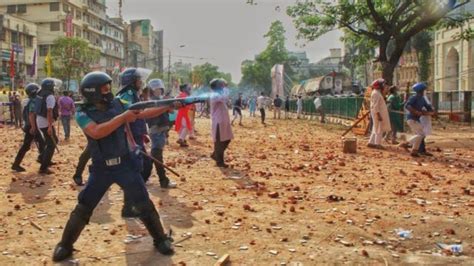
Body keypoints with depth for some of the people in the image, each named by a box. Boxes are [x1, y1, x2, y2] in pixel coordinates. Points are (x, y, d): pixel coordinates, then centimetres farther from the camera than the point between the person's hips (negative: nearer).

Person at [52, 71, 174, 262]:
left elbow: (142, 114, 3)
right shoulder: (83, 114, -10)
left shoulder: (117, 104, 0)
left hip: (125, 165, 2)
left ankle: (161, 239, 20)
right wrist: (122, 117, -28)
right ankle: (65, 245, 23)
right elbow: (96, 132, -27)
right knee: (83, 208, 5)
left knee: (144, 204, 5)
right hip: (101, 168, -2)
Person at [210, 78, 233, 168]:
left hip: (223, 121, 10)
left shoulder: (219, 94, 17)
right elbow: (225, 97, -30)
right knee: (219, 142, -2)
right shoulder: (215, 95, -16)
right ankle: (219, 161, 6)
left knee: (226, 140, 14)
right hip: (218, 122, -10)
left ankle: (215, 155, 27)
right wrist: (224, 88, -15)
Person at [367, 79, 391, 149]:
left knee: (376, 128, 13)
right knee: (379, 129, -7)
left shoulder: (378, 93, 17)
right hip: (378, 113, -11)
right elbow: (375, 105, -22)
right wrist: (378, 115, -25)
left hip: (379, 113, 11)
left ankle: (371, 142, 17)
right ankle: (377, 144, -4)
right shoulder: (376, 93, -16)